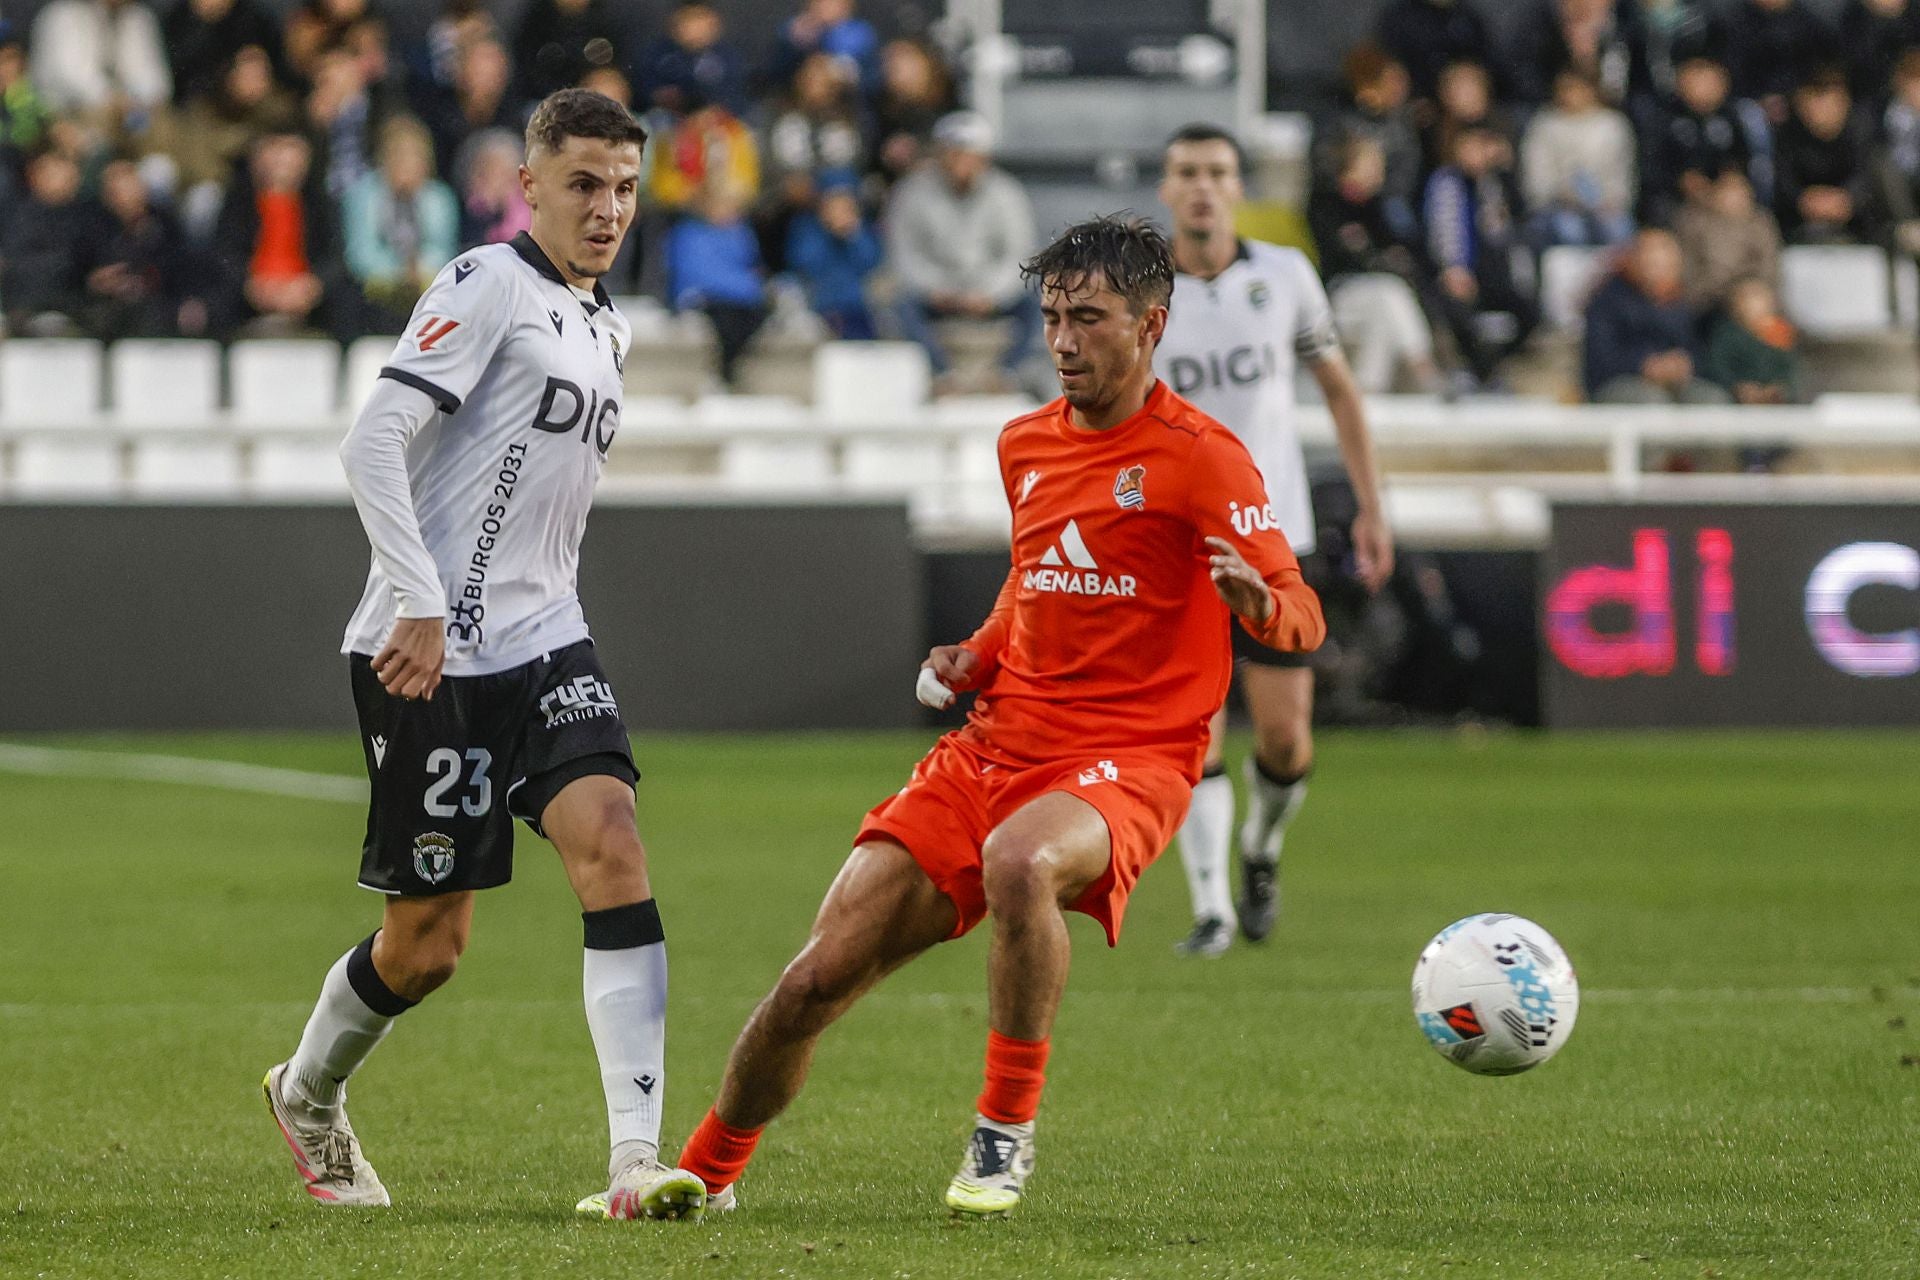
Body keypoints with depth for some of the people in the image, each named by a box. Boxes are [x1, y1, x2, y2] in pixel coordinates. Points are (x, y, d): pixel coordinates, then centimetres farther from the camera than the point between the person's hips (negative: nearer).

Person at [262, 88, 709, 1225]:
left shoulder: (607, 328, 17)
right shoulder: (490, 286, -8)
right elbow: (373, 445, -16)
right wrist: (420, 603, -22)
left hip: (543, 642, 7)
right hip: (432, 653, -7)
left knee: (612, 841, -17)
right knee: (431, 941, 0)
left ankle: (637, 1158, -23)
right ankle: (308, 1092, 32)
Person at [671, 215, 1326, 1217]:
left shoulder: (1197, 457, -7)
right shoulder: (1025, 446, 13)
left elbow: (1301, 620, -10)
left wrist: (1260, 604, -34)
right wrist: (976, 657, 11)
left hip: (1125, 759, -6)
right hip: (997, 747, 6)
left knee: (1020, 862, -42)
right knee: (817, 981, -2)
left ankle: (1005, 1135, -24)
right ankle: (705, 1175, 22)